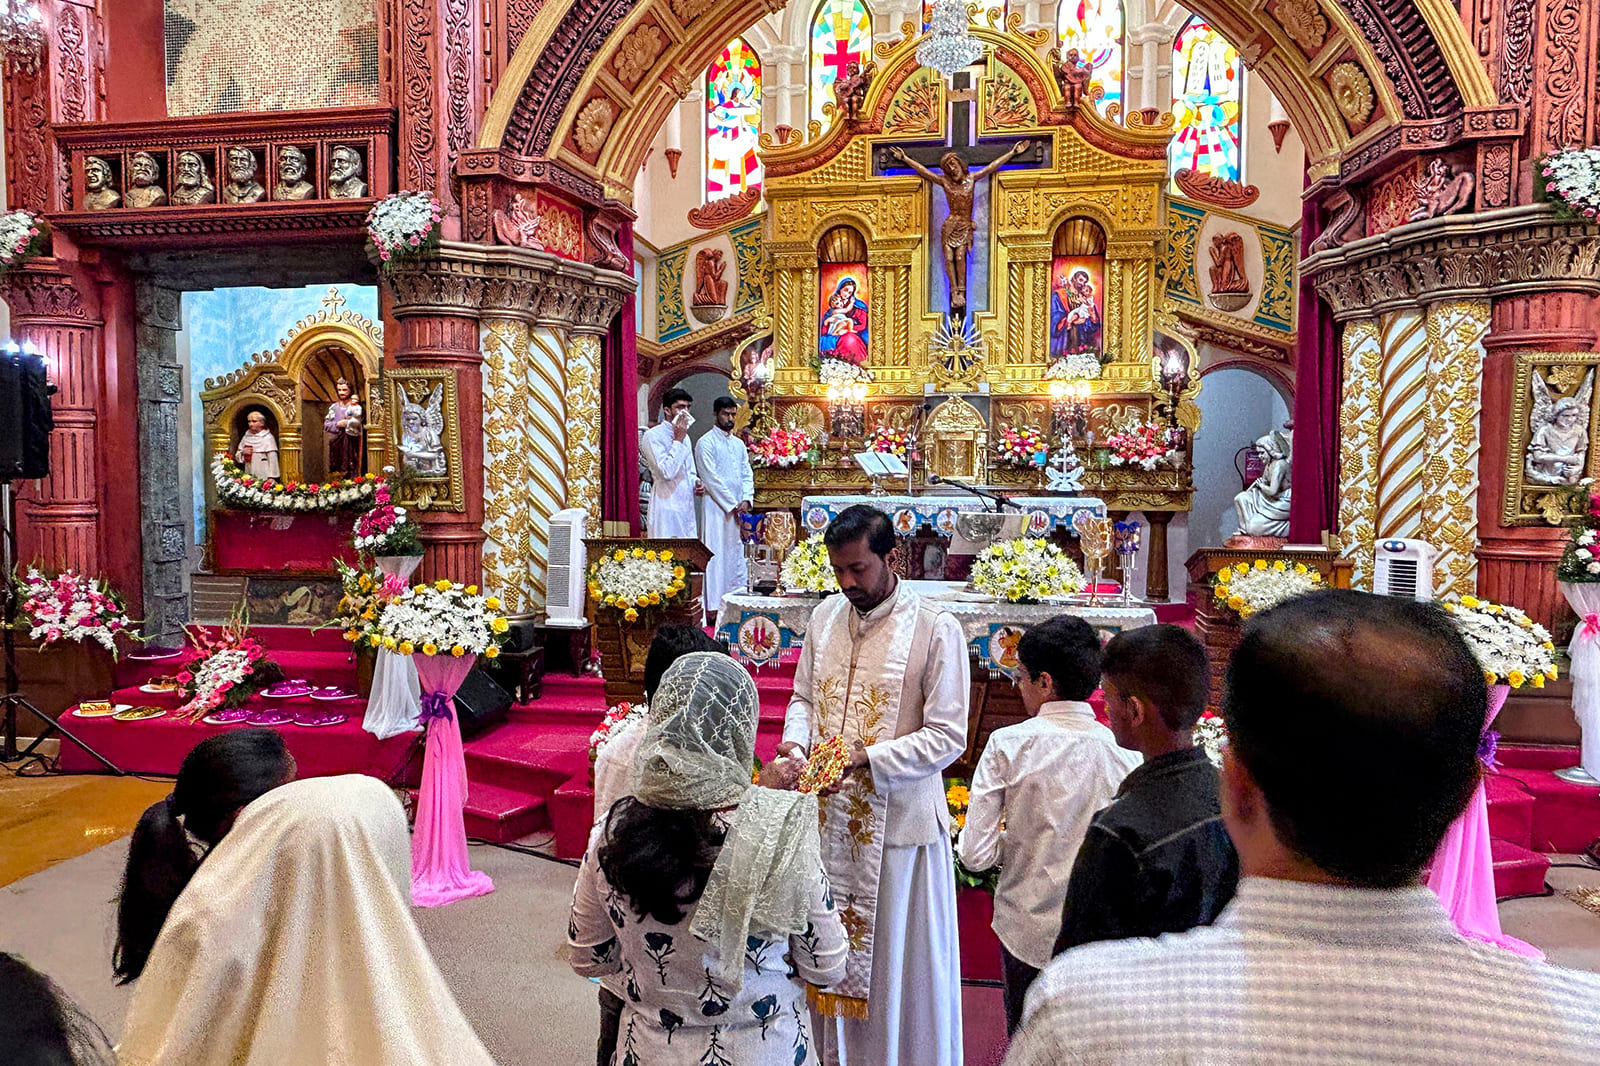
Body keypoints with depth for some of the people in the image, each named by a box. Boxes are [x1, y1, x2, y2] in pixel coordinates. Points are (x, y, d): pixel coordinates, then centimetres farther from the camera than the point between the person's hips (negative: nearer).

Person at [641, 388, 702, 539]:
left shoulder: (685, 436, 18)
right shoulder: (653, 436, -8)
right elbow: (666, 472, -19)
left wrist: (695, 483, 3)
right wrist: (678, 440, -13)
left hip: (686, 507, 8)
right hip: (666, 505, -8)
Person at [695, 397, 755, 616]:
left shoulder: (739, 444, 17)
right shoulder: (706, 443, -5)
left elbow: (747, 474, 14)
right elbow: (711, 479, -11)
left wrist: (746, 500, -3)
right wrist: (733, 505, -12)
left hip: (739, 510, 7)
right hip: (717, 508, -7)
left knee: (738, 555, 8)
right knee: (716, 556, -7)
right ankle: (713, 606, -4)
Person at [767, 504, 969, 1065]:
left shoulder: (935, 630, -13)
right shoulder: (826, 617, 4)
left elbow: (948, 737, -14)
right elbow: (803, 697, 14)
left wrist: (867, 757, -24)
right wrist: (795, 745, -7)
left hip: (899, 821, -5)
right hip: (830, 814, 5)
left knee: (900, 963, 10)